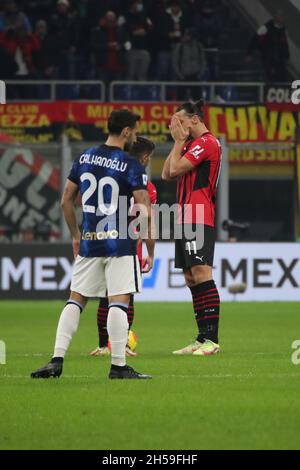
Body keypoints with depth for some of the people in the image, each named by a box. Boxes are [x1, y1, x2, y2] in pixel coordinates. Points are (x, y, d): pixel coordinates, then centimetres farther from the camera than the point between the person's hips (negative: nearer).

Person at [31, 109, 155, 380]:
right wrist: (150, 251, -4)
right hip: (119, 244, -5)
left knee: (76, 299, 10)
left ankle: (57, 361, 4)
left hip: (88, 243, 5)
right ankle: (118, 366, -4)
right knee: (119, 302, -4)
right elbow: (145, 213, -12)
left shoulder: (84, 159, 8)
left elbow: (66, 201, 13)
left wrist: (75, 235, 25)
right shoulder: (131, 166, -8)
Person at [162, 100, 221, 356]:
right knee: (191, 278, 7)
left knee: (201, 273, -16)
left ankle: (212, 339, -21)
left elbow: (176, 168, -14)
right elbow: (167, 174, 19)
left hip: (199, 219, -10)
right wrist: (178, 142, 14)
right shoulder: (191, 144, 21)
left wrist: (179, 141, 0)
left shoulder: (207, 142, -9)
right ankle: (203, 338, 8)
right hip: (185, 219, 10)